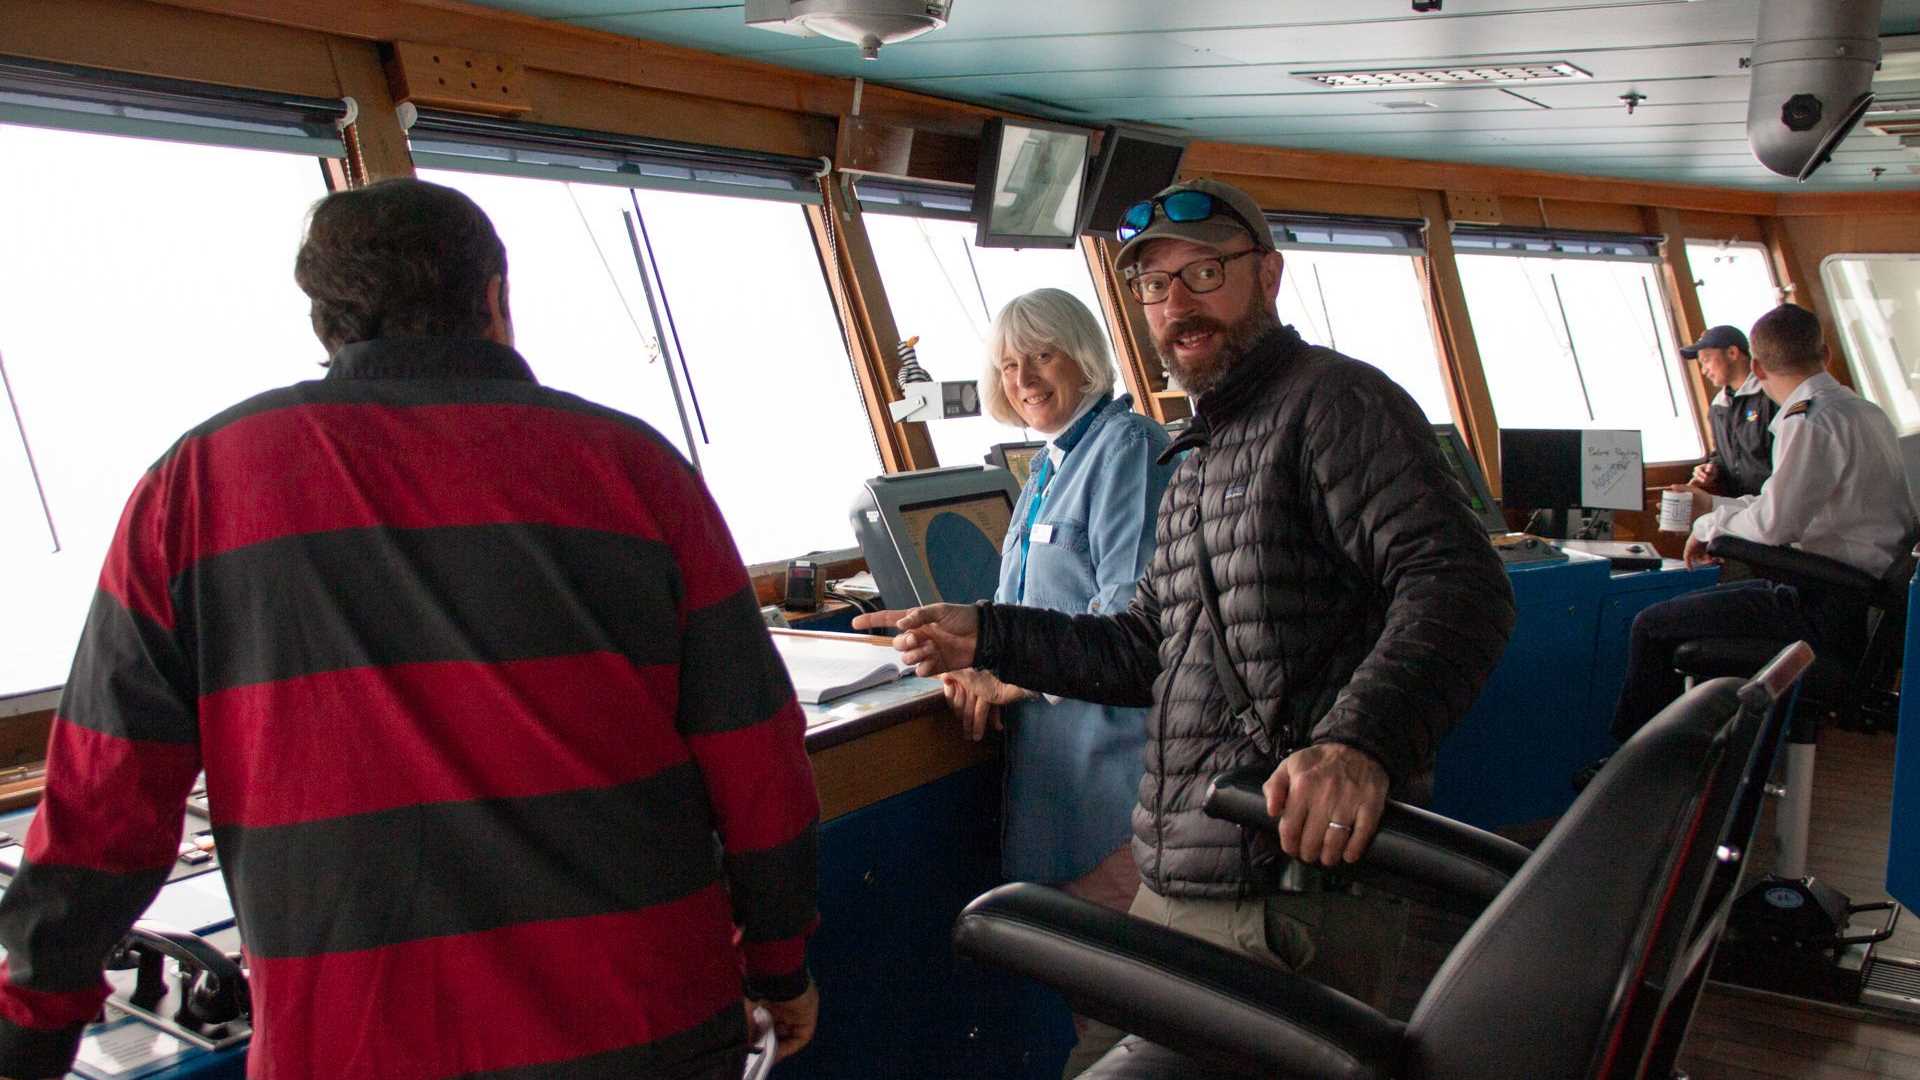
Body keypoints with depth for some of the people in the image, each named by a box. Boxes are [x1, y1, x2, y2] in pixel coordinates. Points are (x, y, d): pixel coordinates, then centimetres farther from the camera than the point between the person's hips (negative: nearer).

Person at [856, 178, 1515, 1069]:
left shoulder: (1335, 402, -9)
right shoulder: (1204, 455, 21)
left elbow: (1457, 586, -23)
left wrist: (1358, 742, -39)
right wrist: (988, 638, 13)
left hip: (1294, 894, -9)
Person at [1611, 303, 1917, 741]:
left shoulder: (1811, 420, -18)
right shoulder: (1865, 411, 14)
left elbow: (1774, 524, -24)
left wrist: (1711, 524, -4)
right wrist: (1715, 505, 28)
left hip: (1831, 612, -10)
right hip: (1861, 599, 10)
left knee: (1652, 625, -8)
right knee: (1684, 607, 21)